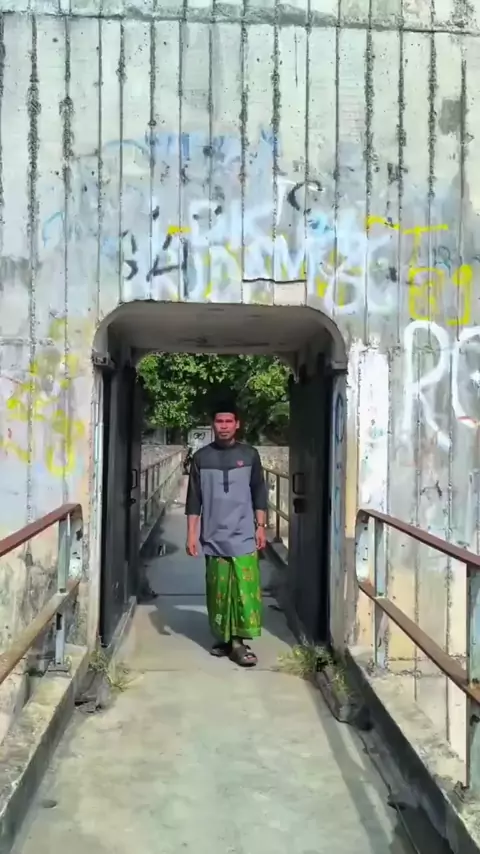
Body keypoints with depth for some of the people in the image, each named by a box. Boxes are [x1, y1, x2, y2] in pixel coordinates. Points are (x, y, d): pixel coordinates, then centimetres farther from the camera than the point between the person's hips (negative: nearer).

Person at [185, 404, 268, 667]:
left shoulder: (249, 454, 3)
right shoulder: (201, 457, 3)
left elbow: (259, 493, 7)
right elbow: (194, 499, 4)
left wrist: (261, 526, 1)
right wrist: (192, 533, 0)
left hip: (243, 536, -1)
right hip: (214, 537, 1)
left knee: (246, 589, -5)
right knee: (218, 591, 6)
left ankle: (240, 641, 2)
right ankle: (223, 638, 20)